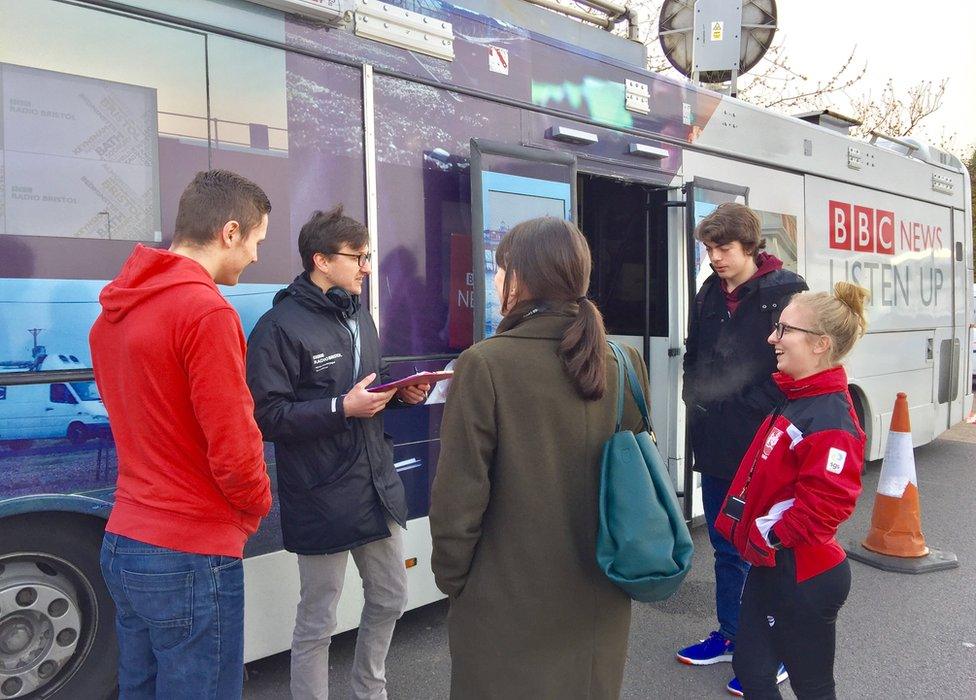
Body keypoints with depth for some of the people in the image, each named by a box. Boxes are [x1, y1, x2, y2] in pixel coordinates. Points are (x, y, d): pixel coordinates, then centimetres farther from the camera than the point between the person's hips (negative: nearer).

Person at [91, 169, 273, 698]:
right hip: (191, 556, -8)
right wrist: (258, 506, -2)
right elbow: (233, 450, -20)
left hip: (122, 541, 8)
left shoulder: (112, 311, 7)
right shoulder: (207, 312, -19)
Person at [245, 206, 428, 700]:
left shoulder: (358, 315, 12)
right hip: (321, 499, -8)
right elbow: (266, 416, -19)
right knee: (317, 624, 8)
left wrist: (401, 392, 2)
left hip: (378, 487, 8)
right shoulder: (280, 326, -14)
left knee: (389, 601, 21)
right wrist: (342, 408, -25)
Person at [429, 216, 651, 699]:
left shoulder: (485, 365, -19)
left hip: (510, 605, -4)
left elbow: (459, 496, -17)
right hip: (600, 599, 5)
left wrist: (450, 577, -1)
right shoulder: (625, 363, -3)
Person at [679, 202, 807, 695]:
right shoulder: (708, 294, 10)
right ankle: (731, 635, 35)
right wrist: (695, 397, 7)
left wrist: (742, 408, -14)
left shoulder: (785, 290, -10)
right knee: (726, 548, 18)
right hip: (714, 446, 7)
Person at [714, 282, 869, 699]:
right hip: (769, 566, 9)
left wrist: (772, 535, -19)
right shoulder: (796, 398, 7)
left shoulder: (829, 419, -23)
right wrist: (751, 529, 11)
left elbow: (826, 503, -30)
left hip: (802, 577, -9)